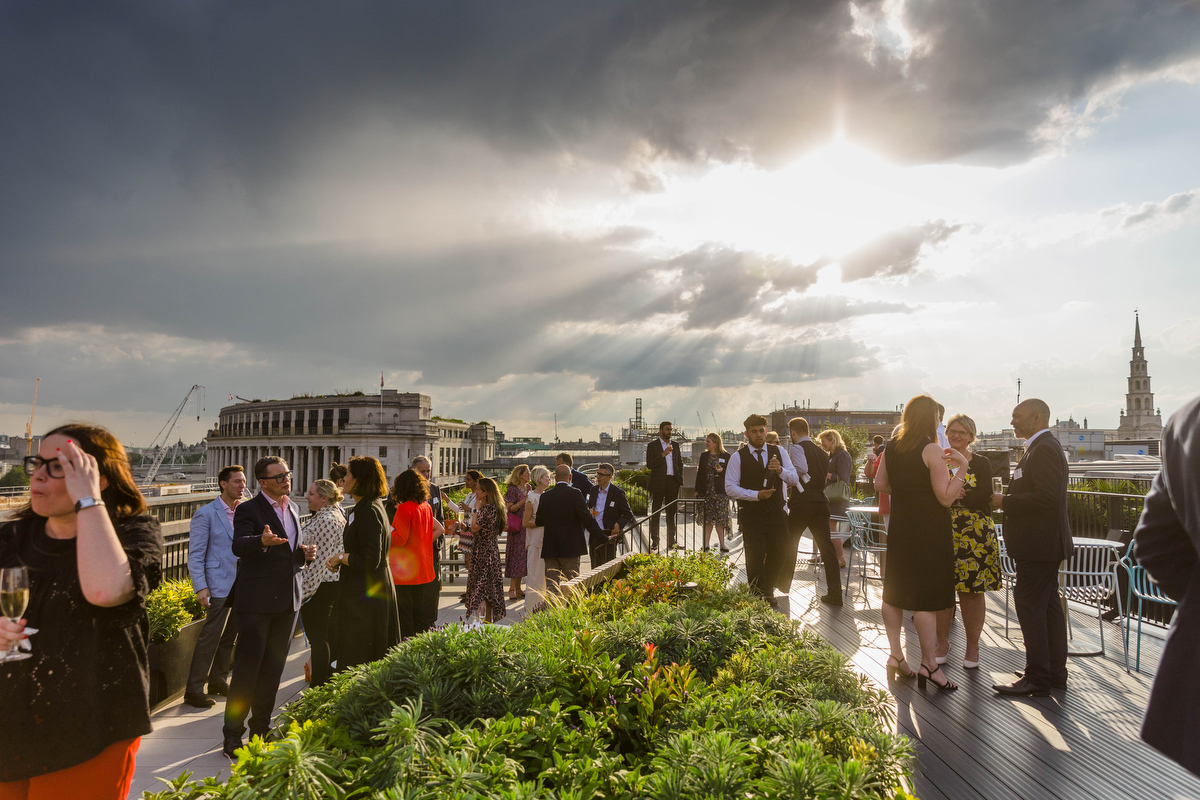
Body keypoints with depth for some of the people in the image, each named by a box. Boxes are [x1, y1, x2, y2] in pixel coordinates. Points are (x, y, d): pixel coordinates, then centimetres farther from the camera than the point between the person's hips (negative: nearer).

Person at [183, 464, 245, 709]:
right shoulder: (206, 514, -8)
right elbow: (195, 554, -9)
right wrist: (200, 587, -17)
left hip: (241, 585, 6)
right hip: (219, 585, -6)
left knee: (230, 636, 14)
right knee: (210, 637, -5)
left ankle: (218, 681, 29)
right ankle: (193, 690, 6)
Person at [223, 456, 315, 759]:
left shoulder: (292, 508, 13)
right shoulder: (248, 510, -9)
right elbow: (239, 546, -27)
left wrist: (305, 553, 1)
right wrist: (263, 541, -47)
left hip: (287, 599, 7)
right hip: (256, 601, -7)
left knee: (273, 669, 14)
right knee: (247, 668, -2)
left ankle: (261, 729, 26)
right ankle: (232, 735, 10)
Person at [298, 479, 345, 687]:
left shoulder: (325, 520, -18)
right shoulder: (336, 515, 14)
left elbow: (318, 560, -21)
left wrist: (303, 592, -18)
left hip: (319, 587, -10)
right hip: (334, 582, 10)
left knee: (317, 638, -4)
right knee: (330, 635, 16)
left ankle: (318, 687, 2)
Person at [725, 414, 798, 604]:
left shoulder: (778, 452, 7)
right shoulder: (738, 457, -5)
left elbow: (794, 479, 3)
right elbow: (730, 487, -7)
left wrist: (780, 470, -18)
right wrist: (756, 495, -18)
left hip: (776, 514, 4)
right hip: (752, 515, -4)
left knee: (778, 554, 12)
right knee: (755, 558, -1)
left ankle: (768, 591, 34)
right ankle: (757, 596, 17)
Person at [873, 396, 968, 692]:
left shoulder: (891, 448, 4)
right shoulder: (932, 451, -16)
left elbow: (880, 484, 12)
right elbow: (946, 498, -17)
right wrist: (962, 466, -14)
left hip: (899, 529, 7)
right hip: (928, 532, -7)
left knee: (895, 591, 13)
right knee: (926, 597, -1)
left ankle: (896, 656, 20)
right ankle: (928, 664, 5)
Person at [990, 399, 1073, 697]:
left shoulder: (1044, 449, -17)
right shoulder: (1043, 447, 17)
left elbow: (1046, 496, -26)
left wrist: (1005, 501, -18)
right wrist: (1006, 499, 9)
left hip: (1038, 544, -11)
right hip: (1044, 543, 11)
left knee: (1029, 606, -6)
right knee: (1049, 606, 15)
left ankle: (1037, 678, 1)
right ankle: (1055, 672, 24)